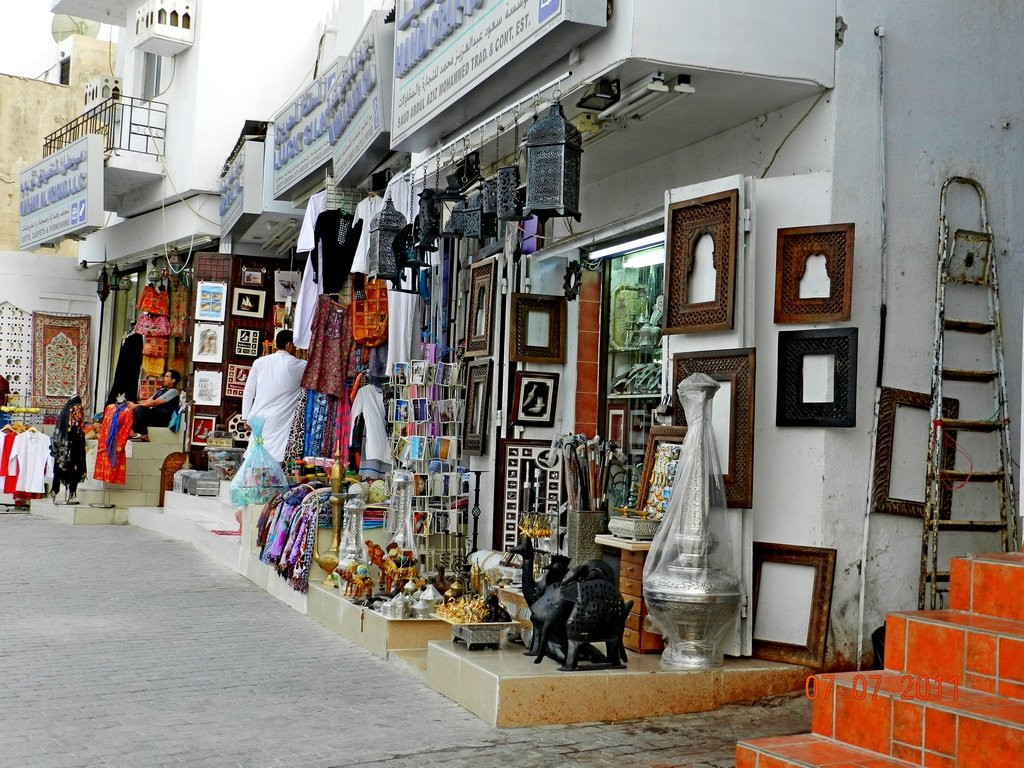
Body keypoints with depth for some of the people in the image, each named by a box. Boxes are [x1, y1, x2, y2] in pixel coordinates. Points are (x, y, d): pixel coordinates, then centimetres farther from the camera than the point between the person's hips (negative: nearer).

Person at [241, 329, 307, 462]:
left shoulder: (260, 362, 7)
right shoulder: (296, 365, -4)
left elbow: (248, 392, 9)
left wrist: (247, 417, 15)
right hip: (279, 422, -5)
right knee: (276, 459, -5)